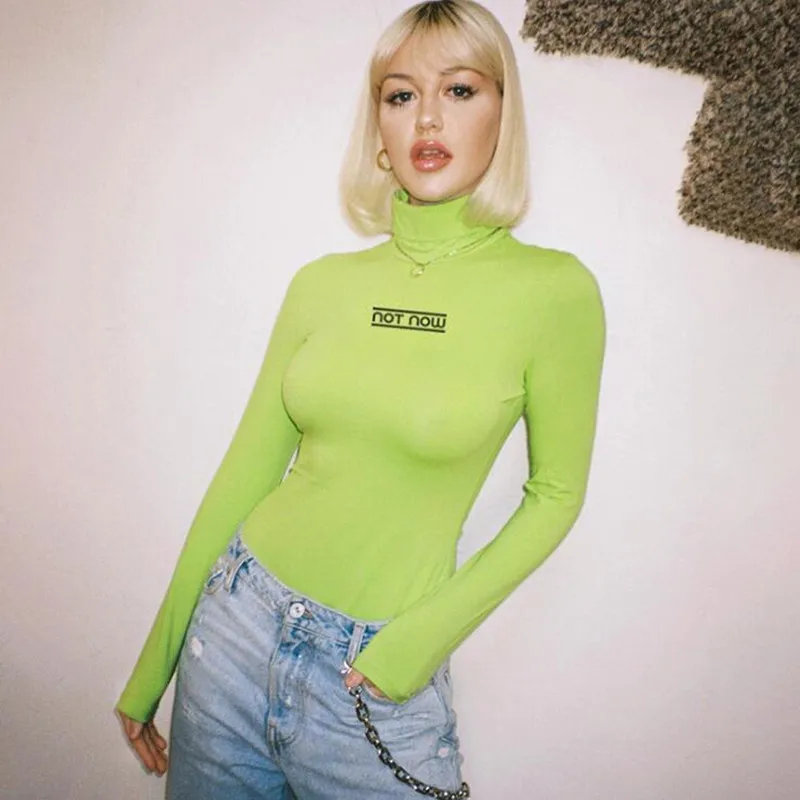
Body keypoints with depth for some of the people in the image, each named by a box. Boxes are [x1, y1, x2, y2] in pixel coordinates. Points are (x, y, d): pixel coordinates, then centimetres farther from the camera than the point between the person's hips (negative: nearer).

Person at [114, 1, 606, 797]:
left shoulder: (552, 290, -12)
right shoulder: (322, 283, -2)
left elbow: (556, 492, -3)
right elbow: (246, 468, 2)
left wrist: (432, 632, -13)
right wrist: (155, 662, 7)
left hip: (374, 673, -3)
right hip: (235, 624, 4)